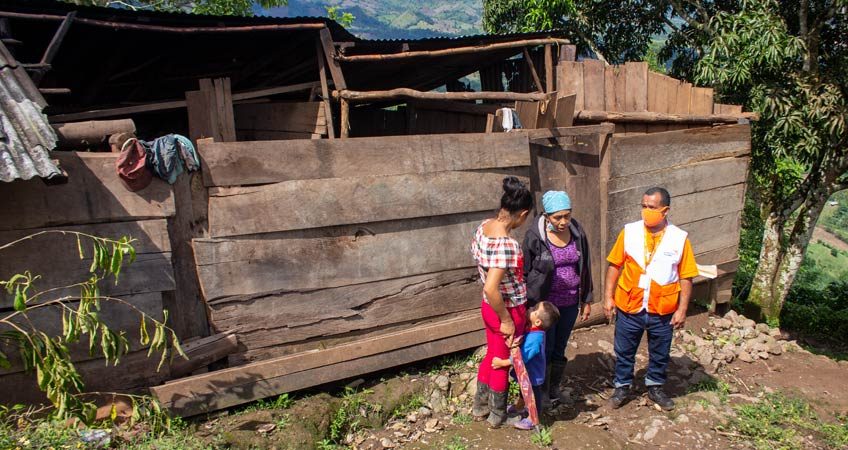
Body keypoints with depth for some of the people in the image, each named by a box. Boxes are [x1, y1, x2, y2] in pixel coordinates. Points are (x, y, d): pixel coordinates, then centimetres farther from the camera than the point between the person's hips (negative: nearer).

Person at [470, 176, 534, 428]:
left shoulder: (483, 226, -7)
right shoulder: (507, 245, -33)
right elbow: (491, 288, -36)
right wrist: (507, 320, -22)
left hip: (489, 307, 7)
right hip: (508, 310, -7)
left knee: (492, 355, 26)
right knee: (503, 362, 15)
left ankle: (480, 407, 43)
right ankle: (498, 416, 37)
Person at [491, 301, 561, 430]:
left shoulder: (535, 338, -38)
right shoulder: (531, 329, -11)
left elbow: (521, 357, -36)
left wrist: (502, 363, -32)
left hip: (533, 375, -9)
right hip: (527, 371, 9)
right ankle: (518, 407, 55)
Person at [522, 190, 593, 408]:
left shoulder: (577, 232, -3)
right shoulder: (535, 236, -16)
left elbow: (585, 267, 7)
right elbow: (525, 272, -9)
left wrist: (586, 300, 10)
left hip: (570, 303, 4)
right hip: (544, 303, -4)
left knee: (560, 349, 16)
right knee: (544, 350, 4)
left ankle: (555, 390, 35)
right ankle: (542, 397, 22)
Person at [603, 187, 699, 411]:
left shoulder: (679, 238, -8)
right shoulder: (629, 232, -8)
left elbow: (686, 277, -4)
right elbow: (615, 265, -2)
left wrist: (682, 309, -5)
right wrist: (608, 297, -3)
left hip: (662, 310, 0)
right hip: (629, 307, 0)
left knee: (660, 354, 19)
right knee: (624, 351, 14)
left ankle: (655, 388, 41)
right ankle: (622, 387, 35)